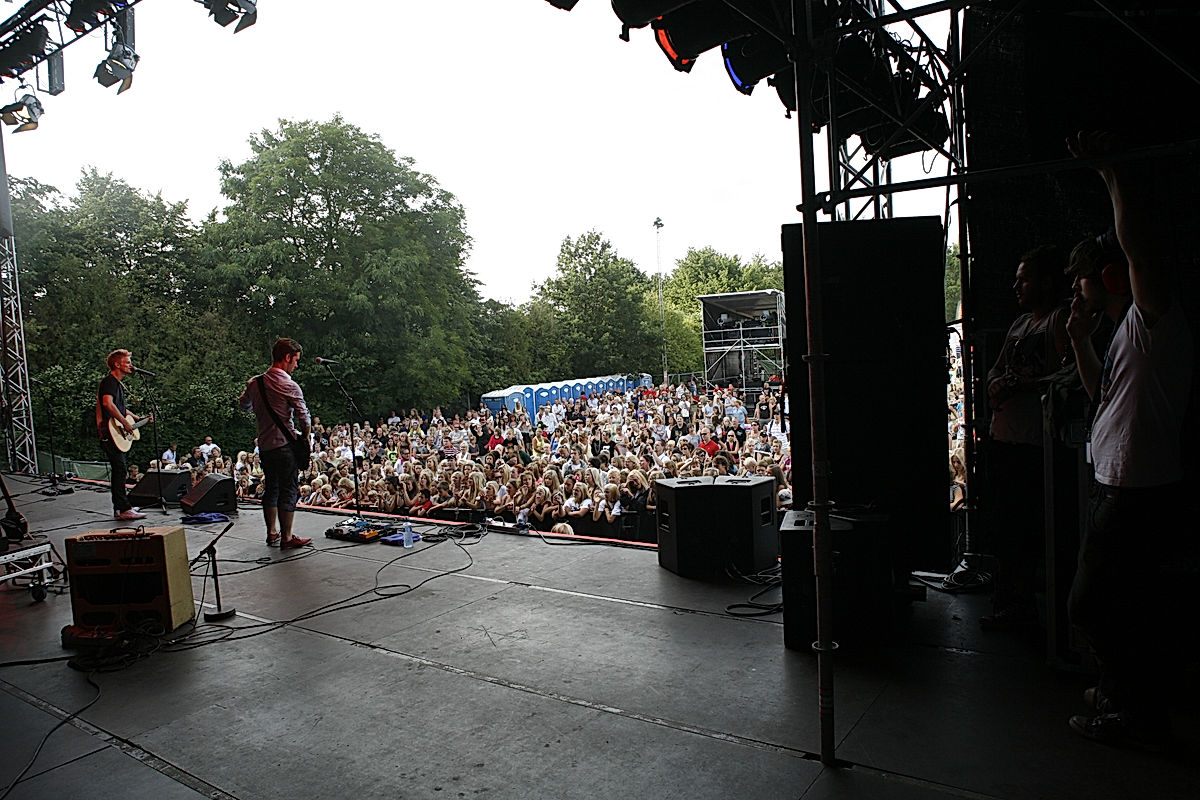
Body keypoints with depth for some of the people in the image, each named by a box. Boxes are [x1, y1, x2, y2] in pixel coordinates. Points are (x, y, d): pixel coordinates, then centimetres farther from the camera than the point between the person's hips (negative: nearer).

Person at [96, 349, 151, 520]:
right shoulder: (110, 381, -11)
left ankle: (119, 507, 21)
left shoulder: (118, 383, 21)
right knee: (120, 470, -12)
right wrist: (125, 422, -26)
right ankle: (124, 509, -13)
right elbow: (108, 403, -28)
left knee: (118, 470, 14)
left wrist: (139, 419, 24)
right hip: (110, 433, -11)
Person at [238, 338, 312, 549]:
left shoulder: (254, 382, 6)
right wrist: (304, 438, 0)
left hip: (264, 443, 7)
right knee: (288, 490, 1)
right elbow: (304, 418, -15)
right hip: (285, 444, -7)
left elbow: (243, 405, 22)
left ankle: (272, 533, 26)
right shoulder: (290, 386, -14)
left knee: (271, 488, 17)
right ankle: (286, 537, 6)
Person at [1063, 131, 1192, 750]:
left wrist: (1109, 165, -25)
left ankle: (1137, 714, 14)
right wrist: (1081, 339, 15)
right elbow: (1104, 392, 27)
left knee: (1093, 605, -2)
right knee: (1132, 600, 21)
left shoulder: (1154, 317, -15)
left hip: (1135, 491, -10)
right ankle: (1129, 690, 37)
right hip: (1121, 485, 10)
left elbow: (1136, 239, -32)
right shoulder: (1129, 328, 15)